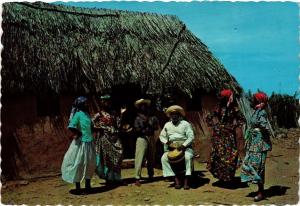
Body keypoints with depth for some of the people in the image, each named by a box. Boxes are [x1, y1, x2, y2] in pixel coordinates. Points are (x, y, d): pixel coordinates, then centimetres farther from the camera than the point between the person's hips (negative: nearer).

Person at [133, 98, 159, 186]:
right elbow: (136, 130, -5)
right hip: (142, 138, -3)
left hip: (151, 138, 4)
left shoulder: (152, 117, 10)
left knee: (151, 158, 11)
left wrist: (149, 124, -11)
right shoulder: (138, 118, 3)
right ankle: (137, 178, -8)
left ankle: (151, 175, 26)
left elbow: (156, 127, 3)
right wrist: (143, 125, -17)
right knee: (139, 158, -8)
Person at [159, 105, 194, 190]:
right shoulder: (167, 125, 13)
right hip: (171, 148, 3)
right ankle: (176, 179, -19)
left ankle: (186, 181, -25)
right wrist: (166, 141, -8)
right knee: (164, 158, -23)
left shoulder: (185, 124, 1)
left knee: (188, 157, -34)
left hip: (185, 147, -3)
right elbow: (162, 136, 14)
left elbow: (191, 137, -6)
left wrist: (183, 145, -20)